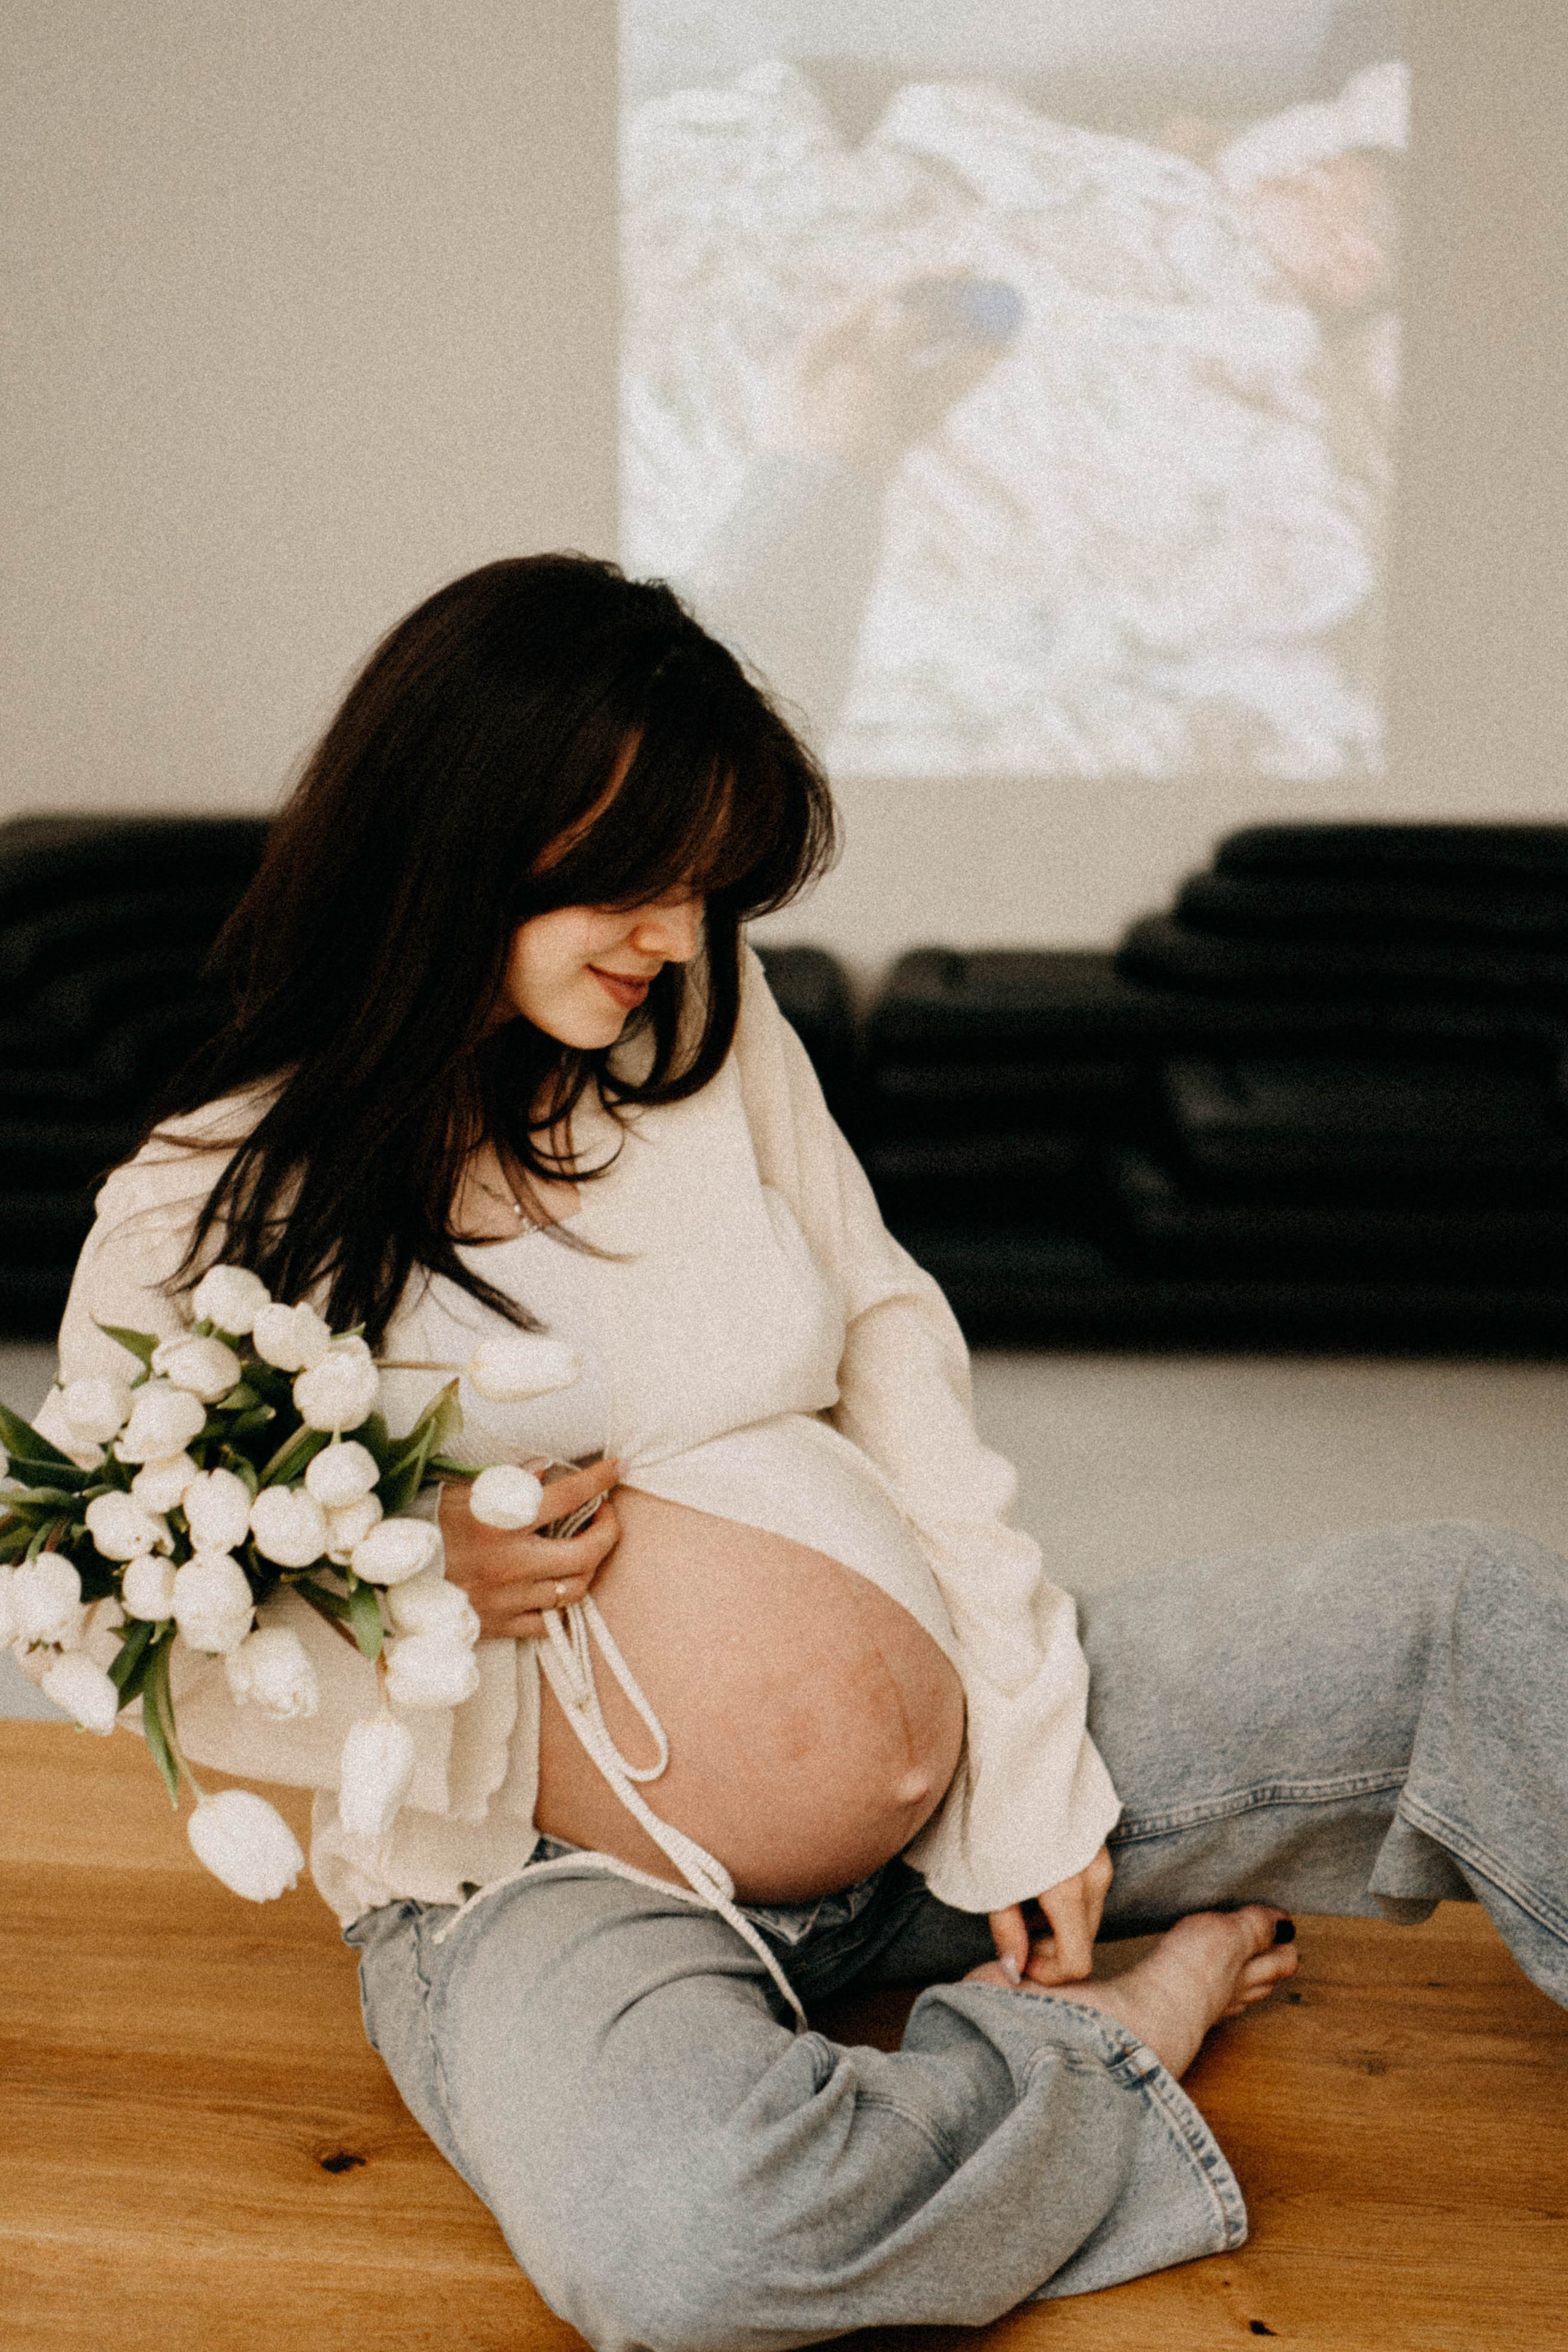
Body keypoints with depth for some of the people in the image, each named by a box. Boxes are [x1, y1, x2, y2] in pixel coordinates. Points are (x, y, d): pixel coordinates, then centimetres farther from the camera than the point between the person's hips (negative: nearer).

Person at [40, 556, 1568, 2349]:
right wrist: (408, 1578, -21)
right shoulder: (206, 1213, -7)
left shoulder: (709, 1027, 3)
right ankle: (1115, 2034, -11)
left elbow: (887, 1335, 5)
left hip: (933, 1772, 4)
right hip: (540, 1877, -4)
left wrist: (1027, 1763, -2)